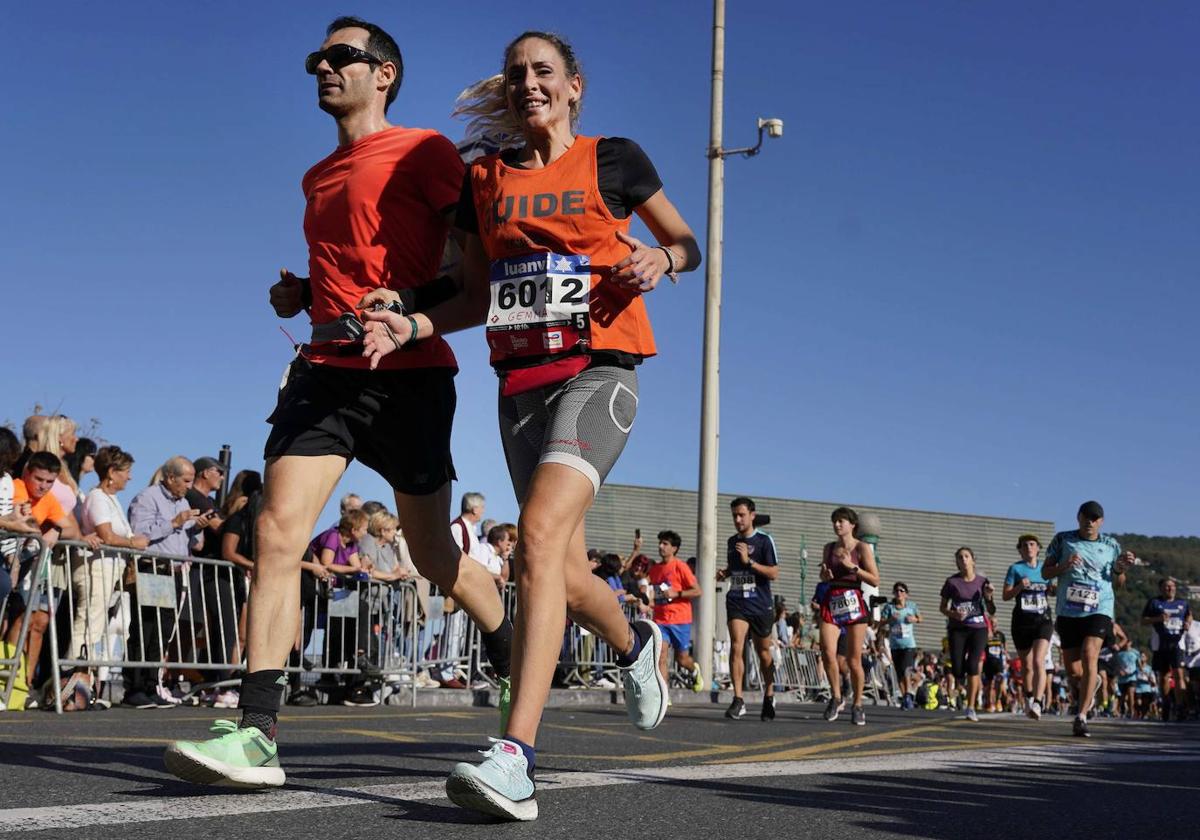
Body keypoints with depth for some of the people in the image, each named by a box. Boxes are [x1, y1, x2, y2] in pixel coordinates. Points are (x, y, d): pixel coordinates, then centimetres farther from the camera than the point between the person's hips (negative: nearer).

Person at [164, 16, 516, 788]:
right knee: (277, 532, -12)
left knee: (434, 556, 5)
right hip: (326, 369, 6)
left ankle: (515, 658, 32)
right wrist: (302, 296, 13)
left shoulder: (424, 153, 0)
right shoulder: (319, 179, 21)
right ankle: (257, 733, -16)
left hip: (407, 374, -5)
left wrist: (410, 312, -20)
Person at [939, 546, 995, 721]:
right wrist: (953, 614, -14)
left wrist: (989, 597, -13)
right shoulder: (952, 582, 0)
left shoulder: (982, 582, 3)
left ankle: (971, 708, -8)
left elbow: (991, 612, 6)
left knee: (973, 665, -14)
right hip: (957, 629, 0)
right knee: (957, 670, -7)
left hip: (978, 628, 0)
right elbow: (943, 607, 7)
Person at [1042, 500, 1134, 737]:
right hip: (1068, 611, 1)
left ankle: (1081, 717, -20)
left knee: (1089, 656, -22)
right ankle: (1083, 692, 41)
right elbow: (1045, 572, 8)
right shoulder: (1063, 540, 6)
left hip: (1099, 610, -1)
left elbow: (1118, 583, 17)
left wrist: (1120, 569, -5)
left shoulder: (1111, 546, 8)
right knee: (1072, 669, 4)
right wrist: (1064, 566, -11)